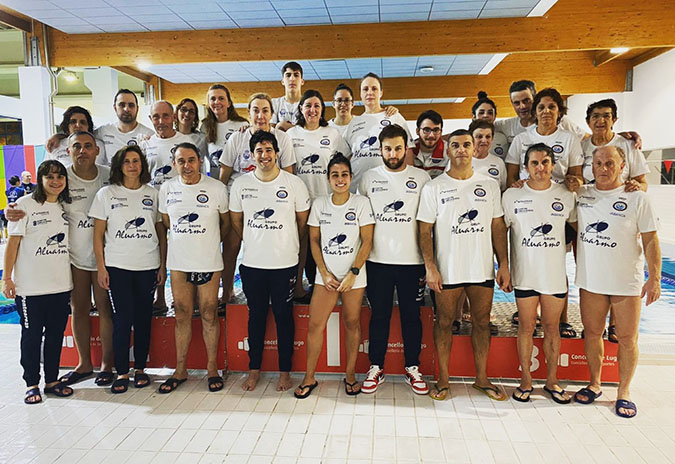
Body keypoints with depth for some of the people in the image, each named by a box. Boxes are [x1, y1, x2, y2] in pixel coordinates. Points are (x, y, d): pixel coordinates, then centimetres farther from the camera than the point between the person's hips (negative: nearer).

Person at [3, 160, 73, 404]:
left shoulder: (66, 206, 10)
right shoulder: (26, 204, -5)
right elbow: (13, 242, -6)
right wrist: (7, 278, -10)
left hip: (61, 285, 4)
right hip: (30, 286, -4)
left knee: (56, 334, 11)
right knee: (32, 336, 7)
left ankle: (52, 380, 23)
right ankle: (32, 384, 19)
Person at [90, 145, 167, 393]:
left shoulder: (153, 194, 7)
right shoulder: (106, 194, 3)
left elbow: (162, 232, 9)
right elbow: (98, 233, 3)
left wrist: (163, 265, 4)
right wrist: (100, 267, -4)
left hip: (148, 266, 2)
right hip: (117, 266, -1)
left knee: (143, 317, 6)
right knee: (122, 318, -2)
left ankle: (140, 368, 19)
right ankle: (122, 372, 9)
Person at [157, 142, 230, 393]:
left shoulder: (216, 188, -5)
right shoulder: (167, 189, 3)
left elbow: (226, 221, 8)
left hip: (208, 262, -2)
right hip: (178, 262, 3)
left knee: (209, 315, 4)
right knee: (182, 316, 10)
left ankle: (212, 368, 18)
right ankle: (180, 370, 22)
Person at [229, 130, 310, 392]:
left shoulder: (294, 183, -4)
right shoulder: (240, 184, 2)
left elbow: (303, 221, 6)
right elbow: (236, 221, 14)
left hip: (285, 264, -2)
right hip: (252, 264, 2)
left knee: (283, 316, 7)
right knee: (256, 316, 12)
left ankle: (285, 371, 22)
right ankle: (254, 369, 27)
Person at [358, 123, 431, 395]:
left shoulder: (422, 178, 3)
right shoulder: (369, 178, 6)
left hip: (412, 260, 0)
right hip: (377, 260, 1)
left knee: (411, 315, 8)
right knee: (379, 315, 8)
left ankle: (413, 368, 23)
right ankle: (376, 367, 22)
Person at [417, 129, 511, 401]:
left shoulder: (489, 186, 7)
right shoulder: (434, 188, -1)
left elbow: (498, 228, 8)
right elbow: (424, 230, -4)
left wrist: (504, 265, 2)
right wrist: (430, 266, -13)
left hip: (483, 268, 3)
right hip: (447, 269, -2)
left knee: (482, 322, 11)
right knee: (444, 322, 7)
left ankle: (481, 378, 27)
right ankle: (443, 379, 22)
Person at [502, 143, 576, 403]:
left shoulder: (566, 195, 1)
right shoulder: (512, 196, -3)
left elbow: (579, 227, 15)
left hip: (556, 274, 1)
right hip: (525, 274, -1)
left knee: (552, 327, 11)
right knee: (526, 327, 7)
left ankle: (552, 381, 26)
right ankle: (526, 380, 21)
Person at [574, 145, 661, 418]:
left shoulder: (637, 198, -5)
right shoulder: (580, 194, 3)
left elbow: (650, 241, -5)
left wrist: (654, 278, -10)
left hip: (627, 281, -2)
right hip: (590, 280, 3)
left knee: (627, 338, 6)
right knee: (592, 333, 12)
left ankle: (624, 392, 22)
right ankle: (594, 384, 29)